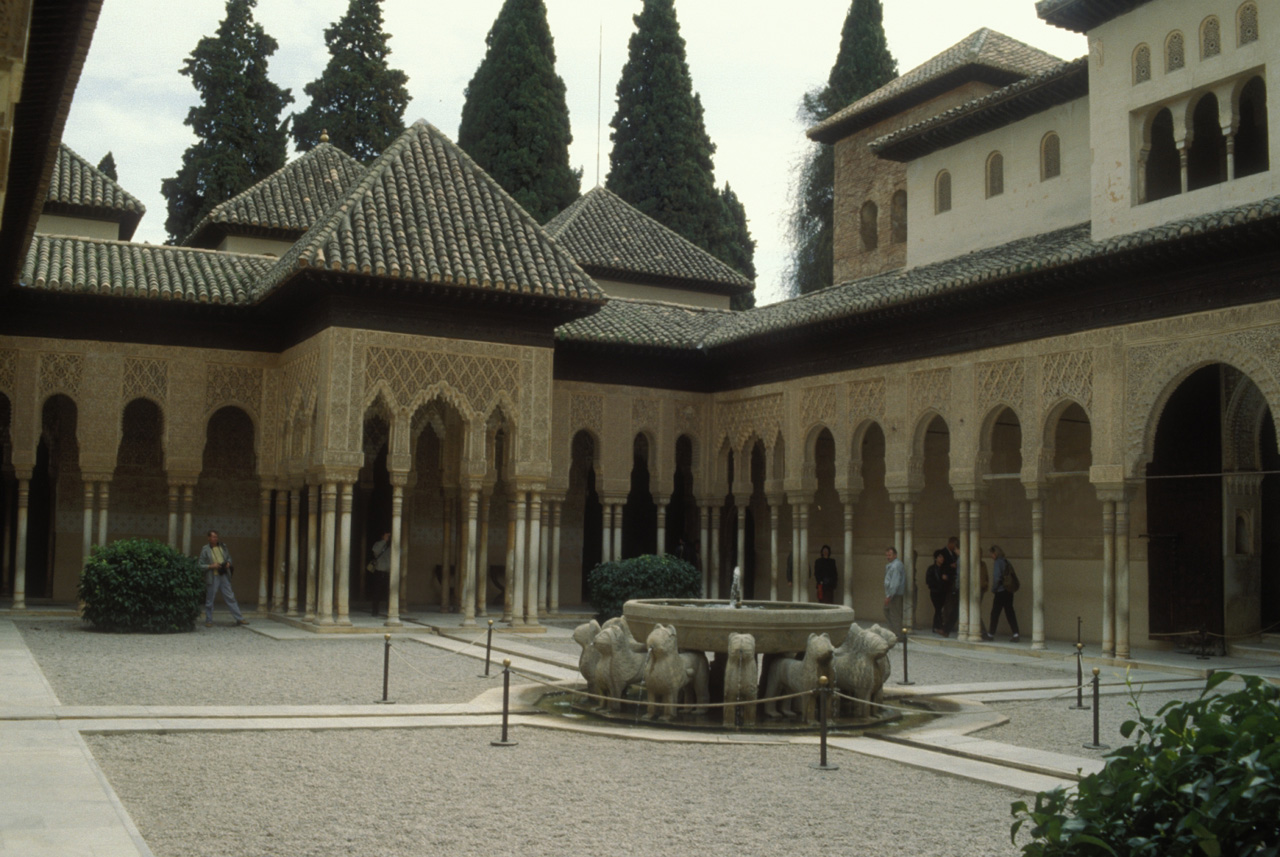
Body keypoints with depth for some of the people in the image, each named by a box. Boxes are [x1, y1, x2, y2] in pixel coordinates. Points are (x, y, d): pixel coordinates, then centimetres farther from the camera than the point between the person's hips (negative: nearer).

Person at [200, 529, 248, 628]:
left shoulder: (223, 547, 10)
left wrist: (228, 563, 1)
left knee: (230, 597, 4)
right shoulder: (205, 550, -3)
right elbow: (200, 565, -3)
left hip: (224, 575, 3)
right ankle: (209, 621, 16)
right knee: (209, 600, 4)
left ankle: (239, 618, 5)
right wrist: (211, 566, -16)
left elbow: (229, 558, 23)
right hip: (212, 577, -3)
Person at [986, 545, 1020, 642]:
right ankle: (1016, 634, 0)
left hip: (1000, 591, -7)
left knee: (995, 613, 3)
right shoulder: (1006, 562, 12)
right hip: (1009, 591, 7)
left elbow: (997, 577, -18)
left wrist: (993, 590, -7)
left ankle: (991, 634, 11)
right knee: (1010, 612, 7)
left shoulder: (997, 562, -11)